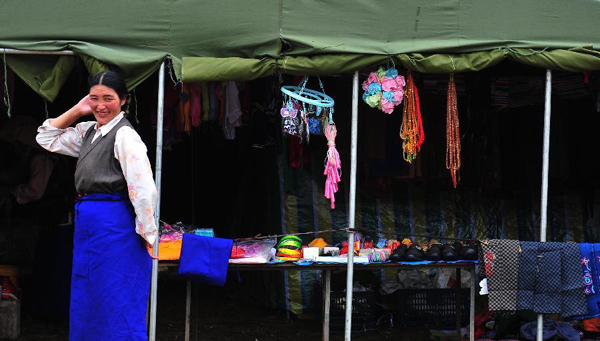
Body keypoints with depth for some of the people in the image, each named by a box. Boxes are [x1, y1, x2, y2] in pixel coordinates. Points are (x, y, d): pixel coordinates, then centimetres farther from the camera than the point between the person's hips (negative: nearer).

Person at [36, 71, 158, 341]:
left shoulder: (124, 136, -13)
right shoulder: (89, 132, 13)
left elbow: (143, 189, -17)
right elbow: (47, 139, 21)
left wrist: (147, 236, -15)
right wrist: (76, 111, 10)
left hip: (114, 225, -9)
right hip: (87, 226, 9)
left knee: (116, 305, -4)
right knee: (86, 303, 14)